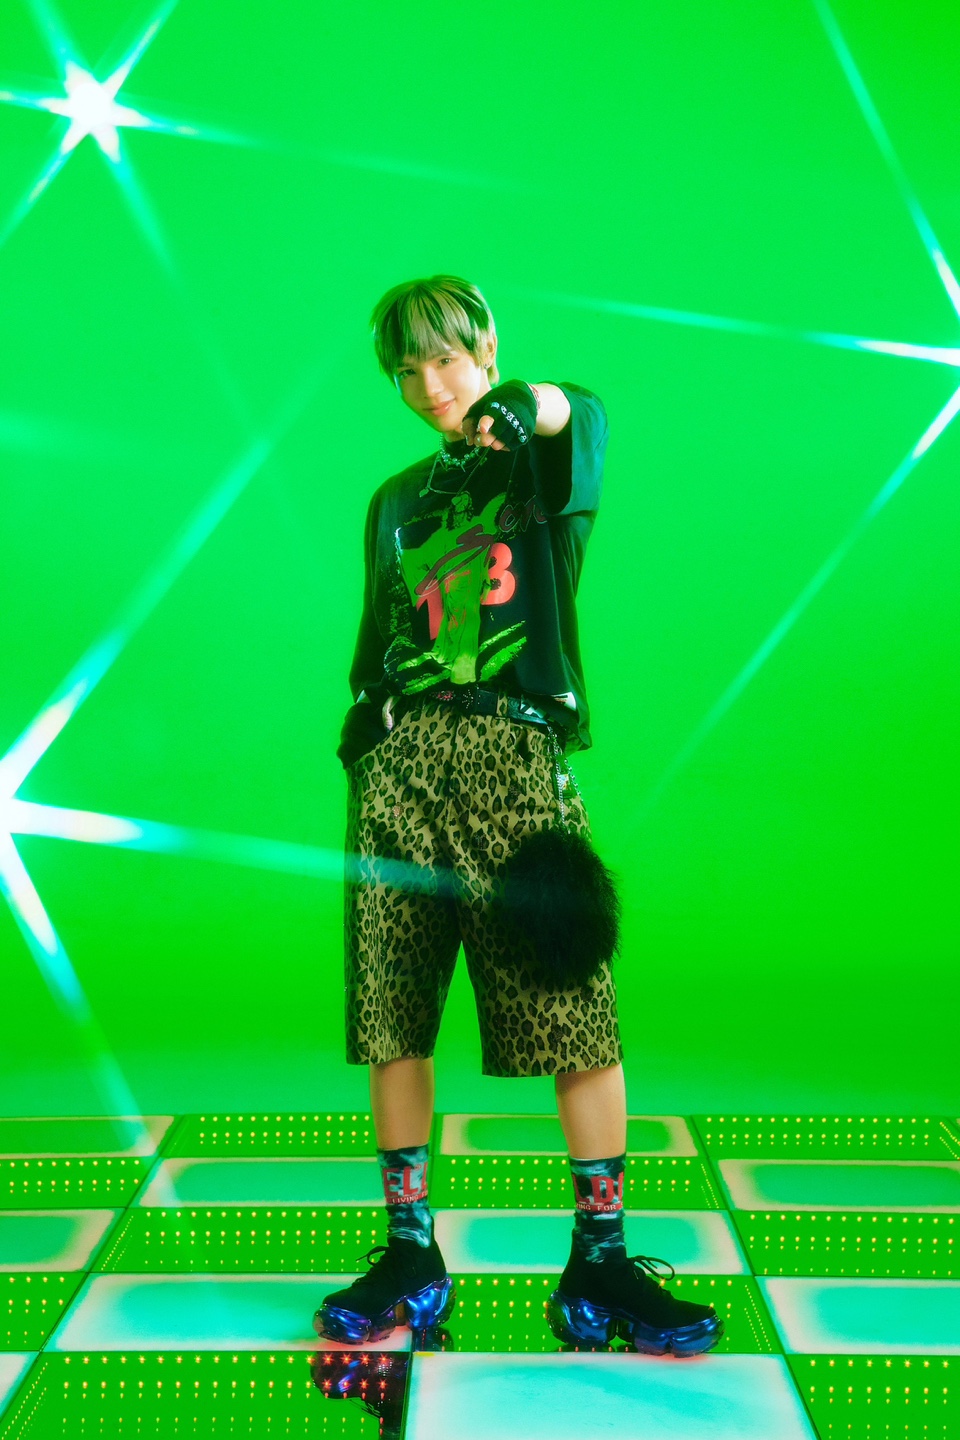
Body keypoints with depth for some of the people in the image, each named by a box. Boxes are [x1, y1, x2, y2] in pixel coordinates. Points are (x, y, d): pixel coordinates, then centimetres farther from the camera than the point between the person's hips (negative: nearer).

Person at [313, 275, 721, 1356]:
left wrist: (524, 407, -35)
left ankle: (598, 1267, 1)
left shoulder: (539, 463, 12)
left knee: (577, 1007, -10)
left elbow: (583, 415, -13)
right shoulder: (396, 502, 24)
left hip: (517, 750, -3)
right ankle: (410, 1257, 12)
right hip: (401, 760, 4)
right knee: (391, 1017, 0)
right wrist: (359, 744, 11)